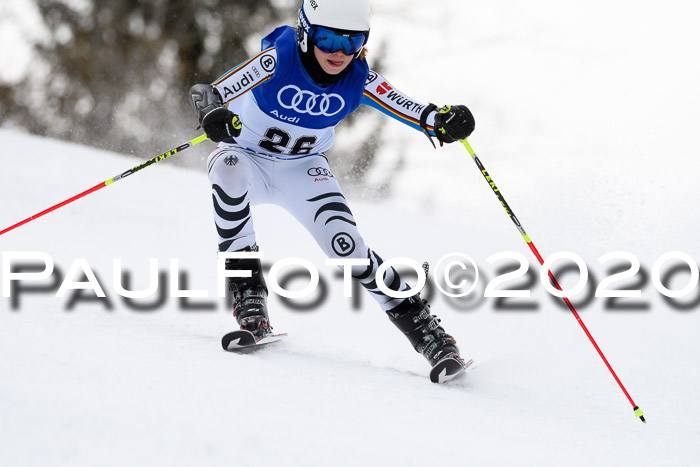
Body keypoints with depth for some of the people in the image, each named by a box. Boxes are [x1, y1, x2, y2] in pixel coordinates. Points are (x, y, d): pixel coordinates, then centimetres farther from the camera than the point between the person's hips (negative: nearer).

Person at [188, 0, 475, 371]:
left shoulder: (358, 80, -17)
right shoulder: (278, 60, -27)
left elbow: (411, 110, -16)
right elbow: (208, 92, -33)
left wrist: (444, 120, -39)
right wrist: (214, 114, -57)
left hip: (303, 171, 2)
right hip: (247, 158, -2)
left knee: (345, 244, -18)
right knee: (229, 170, -38)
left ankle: (418, 322, -5)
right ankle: (247, 288, -30)